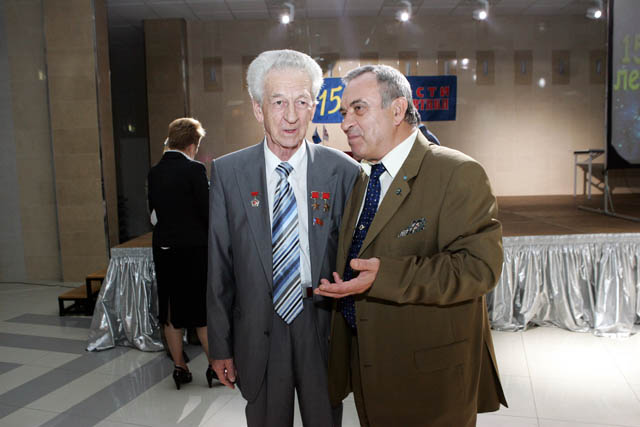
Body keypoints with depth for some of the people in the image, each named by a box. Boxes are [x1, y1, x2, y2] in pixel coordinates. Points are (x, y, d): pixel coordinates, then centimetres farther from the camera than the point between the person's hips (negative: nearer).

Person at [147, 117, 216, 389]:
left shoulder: (154, 172, 4)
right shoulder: (194, 169, -14)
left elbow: (154, 210, 10)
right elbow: (207, 211, -13)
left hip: (163, 247, 5)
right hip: (193, 248, -5)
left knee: (171, 310, 12)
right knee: (203, 309, 6)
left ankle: (180, 367, 21)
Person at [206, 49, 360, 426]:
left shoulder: (344, 172, -7)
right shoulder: (227, 173, -5)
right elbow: (218, 265, -2)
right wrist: (220, 345, 1)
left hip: (323, 331, 0)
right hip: (257, 335, 1)